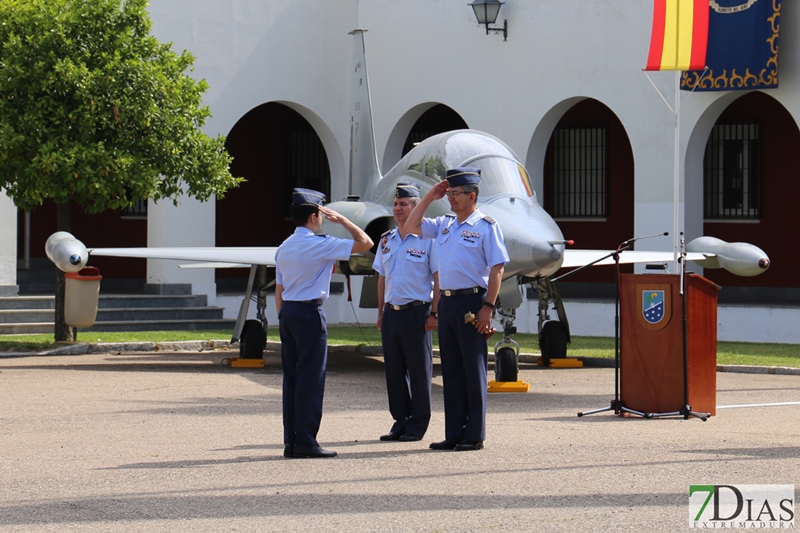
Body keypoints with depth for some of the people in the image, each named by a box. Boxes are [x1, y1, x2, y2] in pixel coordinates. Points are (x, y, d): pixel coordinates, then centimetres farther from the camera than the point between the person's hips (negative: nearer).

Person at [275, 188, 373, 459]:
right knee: (310, 378, -5)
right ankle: (305, 442, -6)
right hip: (310, 313, -8)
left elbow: (279, 291, 15)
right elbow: (365, 243, -9)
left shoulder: (284, 248, 13)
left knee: (291, 377, 8)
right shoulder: (320, 244, -10)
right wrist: (341, 220, 2)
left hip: (287, 312, 8)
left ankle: (291, 441, 9)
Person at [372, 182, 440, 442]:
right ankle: (400, 421, 17)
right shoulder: (386, 240, 13)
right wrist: (381, 312, 14)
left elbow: (438, 279, -7)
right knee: (393, 369, 8)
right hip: (391, 311, 6)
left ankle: (418, 424, 6)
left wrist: (434, 313, -12)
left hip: (417, 312, -6)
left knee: (419, 370, -1)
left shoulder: (427, 239, -6)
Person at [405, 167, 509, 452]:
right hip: (447, 301, 7)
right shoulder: (445, 224, 14)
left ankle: (475, 435, 2)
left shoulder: (486, 226, -6)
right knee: (451, 369, 10)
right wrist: (429, 197, 12)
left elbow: (497, 268, -11)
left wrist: (488, 307, -18)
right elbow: (411, 226, 21)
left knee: (474, 369, -2)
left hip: (472, 301, -7)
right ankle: (454, 433, 15)